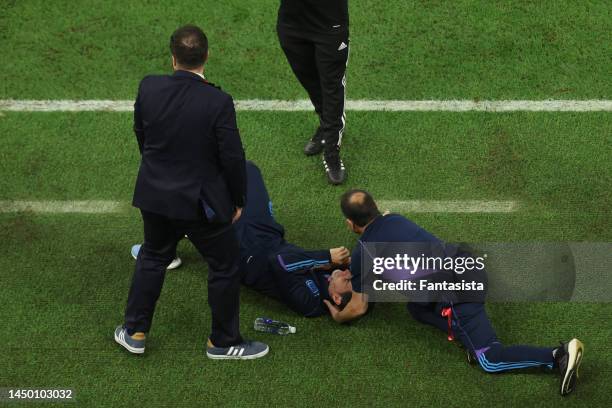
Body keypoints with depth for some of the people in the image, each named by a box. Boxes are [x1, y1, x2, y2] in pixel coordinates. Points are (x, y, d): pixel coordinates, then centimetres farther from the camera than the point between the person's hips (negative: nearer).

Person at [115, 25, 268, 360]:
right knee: (225, 268, 15)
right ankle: (223, 342, 28)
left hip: (154, 194, 5)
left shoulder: (149, 88, -11)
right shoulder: (218, 102, -24)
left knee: (152, 258, 26)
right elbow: (232, 158, -17)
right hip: (200, 202, -4)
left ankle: (135, 332, 36)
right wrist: (237, 201, 0)